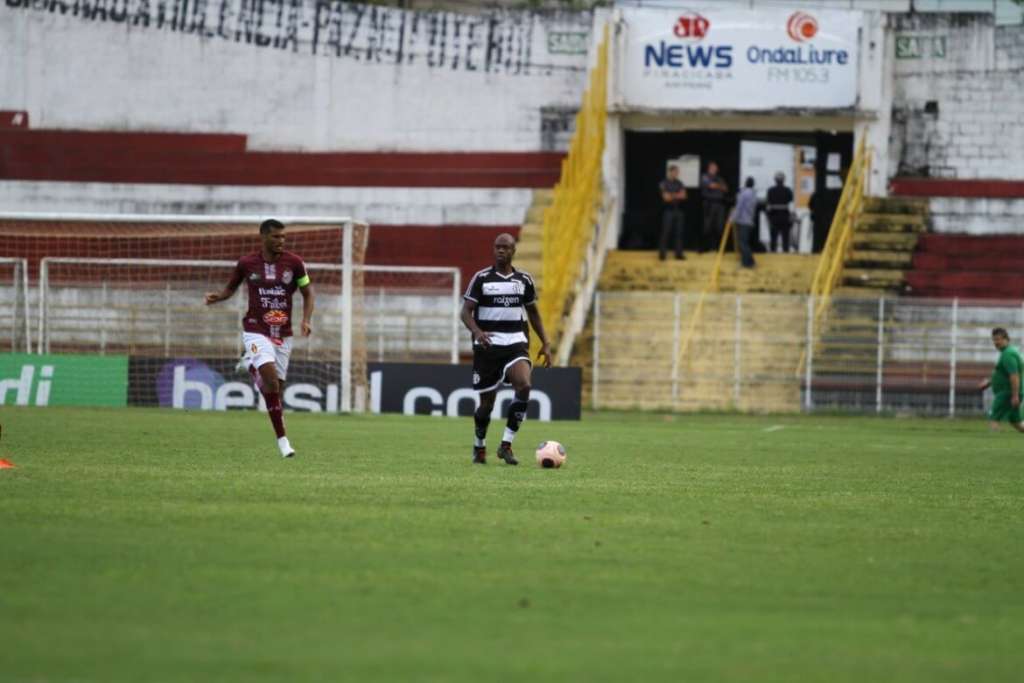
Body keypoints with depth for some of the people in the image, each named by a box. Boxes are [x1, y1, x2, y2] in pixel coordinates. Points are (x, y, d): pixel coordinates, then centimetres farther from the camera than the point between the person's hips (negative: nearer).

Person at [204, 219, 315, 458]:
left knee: (276, 386, 1)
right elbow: (231, 288, 12)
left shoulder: (294, 263, 0)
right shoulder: (246, 263, -2)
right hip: (256, 330, -3)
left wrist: (306, 320, -7)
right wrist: (216, 297, -9)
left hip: (283, 334, 3)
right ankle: (282, 439, -17)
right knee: (271, 379, -22)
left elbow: (308, 293, 8)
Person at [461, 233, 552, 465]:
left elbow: (533, 312, 20)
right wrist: (477, 331, -26)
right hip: (487, 345, -2)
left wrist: (545, 344, 14)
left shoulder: (524, 280, 8)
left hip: (516, 342, 2)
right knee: (487, 402, 1)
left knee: (523, 385, -25)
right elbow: (466, 311, -6)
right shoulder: (481, 278, -1)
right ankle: (479, 447, 28)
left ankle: (506, 445, -19)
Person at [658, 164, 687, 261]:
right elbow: (666, 197, -10)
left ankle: (679, 253, 5)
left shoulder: (679, 184, 13)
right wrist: (677, 195, 1)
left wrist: (672, 196, -6)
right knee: (666, 232, -6)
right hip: (668, 210, -5)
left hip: (678, 210, 5)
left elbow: (683, 196, 5)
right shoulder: (664, 183, -2)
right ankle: (662, 253, -3)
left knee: (679, 232, 2)